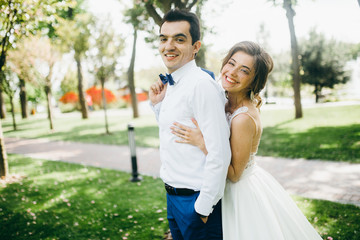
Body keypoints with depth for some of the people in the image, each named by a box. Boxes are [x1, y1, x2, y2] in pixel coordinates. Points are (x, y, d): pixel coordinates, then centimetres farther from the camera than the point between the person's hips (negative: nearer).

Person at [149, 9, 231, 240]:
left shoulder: (202, 85, -21)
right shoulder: (170, 86, 7)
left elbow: (219, 154, -24)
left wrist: (203, 208, -19)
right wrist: (157, 104, 6)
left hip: (196, 200, -8)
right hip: (173, 197, 9)